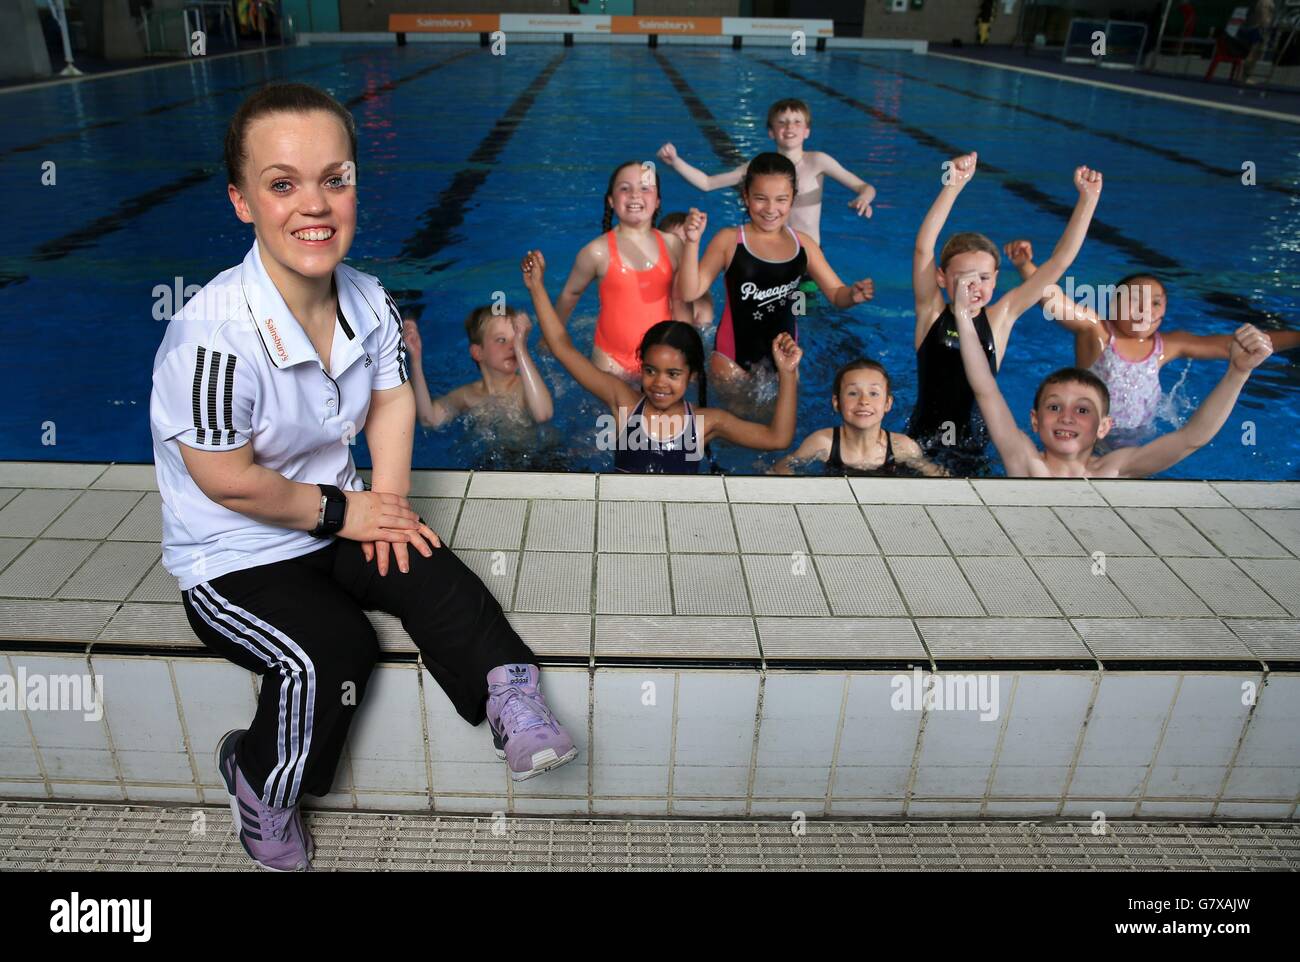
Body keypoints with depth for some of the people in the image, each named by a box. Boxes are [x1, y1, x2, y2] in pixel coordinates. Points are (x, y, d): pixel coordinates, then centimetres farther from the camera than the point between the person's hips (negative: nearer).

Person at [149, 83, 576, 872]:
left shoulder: (368, 301, -8)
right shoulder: (213, 338, -29)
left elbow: (391, 398, 7)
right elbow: (231, 484, -22)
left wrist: (389, 501, -6)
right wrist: (339, 511, -12)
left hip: (338, 521, 5)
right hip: (233, 561, -5)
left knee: (435, 576, -17)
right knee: (333, 652, -22)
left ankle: (511, 692, -3)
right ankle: (262, 785, 5)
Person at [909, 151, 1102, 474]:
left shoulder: (1000, 317, -1)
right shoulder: (931, 313, -7)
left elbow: (1059, 262, -1)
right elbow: (923, 248, -20)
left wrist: (1088, 198, -6)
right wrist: (953, 186, -29)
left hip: (975, 447, 3)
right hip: (923, 443, -2)